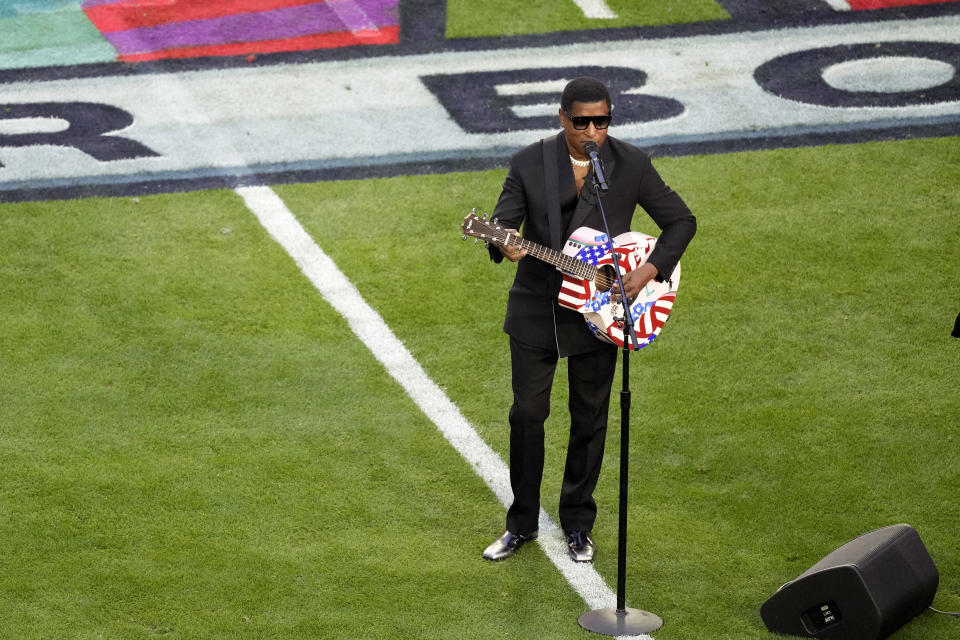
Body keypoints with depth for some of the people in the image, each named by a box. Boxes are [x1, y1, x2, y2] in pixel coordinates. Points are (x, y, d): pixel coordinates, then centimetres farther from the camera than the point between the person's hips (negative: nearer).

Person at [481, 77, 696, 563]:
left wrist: (649, 271, -14)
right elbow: (501, 223, -11)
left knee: (590, 421, 9)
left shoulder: (632, 165, -6)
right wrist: (504, 244, -35)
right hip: (536, 310, 0)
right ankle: (522, 524, 22)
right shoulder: (529, 163, -7)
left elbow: (680, 221, 0)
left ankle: (578, 525, 25)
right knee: (527, 415, 6)